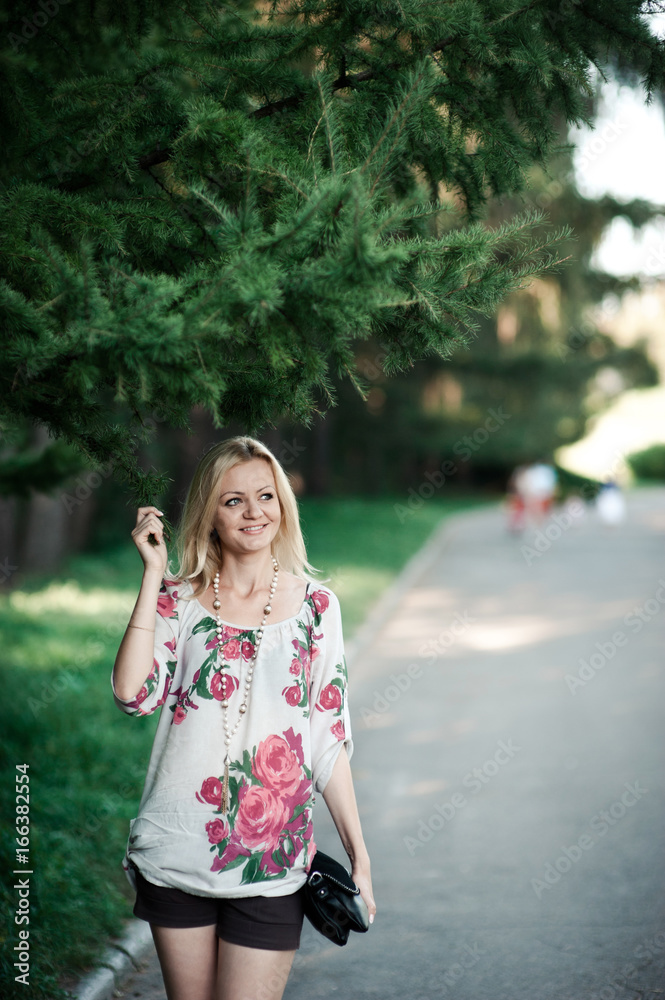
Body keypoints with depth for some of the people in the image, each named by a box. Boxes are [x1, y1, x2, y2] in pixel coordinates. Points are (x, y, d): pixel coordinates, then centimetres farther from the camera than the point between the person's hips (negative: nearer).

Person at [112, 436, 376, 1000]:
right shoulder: (179, 598, 4)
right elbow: (133, 694, -13)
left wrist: (359, 854, 0)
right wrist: (154, 573, -9)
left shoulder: (315, 605, 2)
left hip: (271, 862, -1)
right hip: (177, 849, 1)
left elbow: (330, 739, 4)